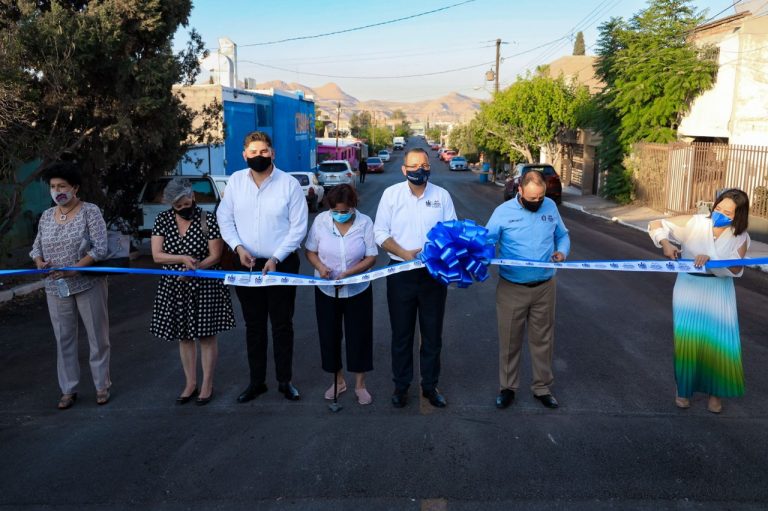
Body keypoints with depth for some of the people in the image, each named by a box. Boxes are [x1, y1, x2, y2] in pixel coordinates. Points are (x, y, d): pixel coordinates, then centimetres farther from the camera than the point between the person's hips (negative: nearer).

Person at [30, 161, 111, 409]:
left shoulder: (90, 211, -7)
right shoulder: (47, 215, 9)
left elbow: (100, 248, -15)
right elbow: (37, 247, 15)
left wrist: (74, 269, -24)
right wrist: (39, 263, -8)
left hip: (88, 284, -4)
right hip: (56, 287, 5)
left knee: (97, 336, 5)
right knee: (64, 338, 9)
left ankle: (102, 385, 18)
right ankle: (68, 390, 20)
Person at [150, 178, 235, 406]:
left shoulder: (208, 220, -8)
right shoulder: (163, 220, 1)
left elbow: (214, 256, -10)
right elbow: (157, 255, -4)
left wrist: (195, 268, -25)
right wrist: (183, 259, -20)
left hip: (203, 287, -3)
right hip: (174, 288, 4)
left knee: (206, 335, 4)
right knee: (183, 336, 13)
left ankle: (207, 385, 18)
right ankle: (190, 384, 27)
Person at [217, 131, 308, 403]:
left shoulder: (289, 184, -7)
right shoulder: (235, 181, 2)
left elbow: (298, 227, -8)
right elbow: (224, 218, 5)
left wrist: (276, 258, -14)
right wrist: (238, 247, -11)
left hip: (281, 265, -3)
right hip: (247, 264, 3)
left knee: (282, 325, 7)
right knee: (253, 326, 13)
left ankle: (285, 381, 22)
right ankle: (256, 381, 26)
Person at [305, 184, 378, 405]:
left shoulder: (365, 223, -11)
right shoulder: (321, 221, -8)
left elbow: (371, 258, -10)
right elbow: (311, 251, 1)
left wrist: (347, 273, -24)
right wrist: (320, 267, -20)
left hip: (357, 290, -1)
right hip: (326, 290, 2)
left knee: (359, 336, 5)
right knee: (329, 335, 10)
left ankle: (360, 384, 23)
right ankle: (338, 380, 31)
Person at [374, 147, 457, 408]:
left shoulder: (442, 195, 1)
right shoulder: (391, 194, -1)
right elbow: (380, 233, -1)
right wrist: (404, 253, -15)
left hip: (434, 273, 1)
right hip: (401, 273, -1)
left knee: (432, 333, 11)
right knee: (401, 332, 10)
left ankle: (430, 384, 27)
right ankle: (401, 385, 26)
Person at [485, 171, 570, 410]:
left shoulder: (550, 206, 1)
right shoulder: (503, 212, -9)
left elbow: (563, 235, 13)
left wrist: (562, 251, -7)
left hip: (544, 287, 2)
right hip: (511, 288, -2)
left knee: (542, 339, 12)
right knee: (510, 340, 9)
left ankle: (542, 387, 28)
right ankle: (507, 387, 25)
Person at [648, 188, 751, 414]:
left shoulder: (740, 237, -4)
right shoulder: (693, 223, -9)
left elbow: (735, 269, -15)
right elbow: (656, 225, -7)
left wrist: (711, 262, -32)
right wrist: (666, 244, -25)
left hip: (718, 293, 1)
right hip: (689, 288, -1)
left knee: (720, 341, -1)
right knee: (687, 338, -3)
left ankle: (715, 391, 20)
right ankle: (684, 388, 17)